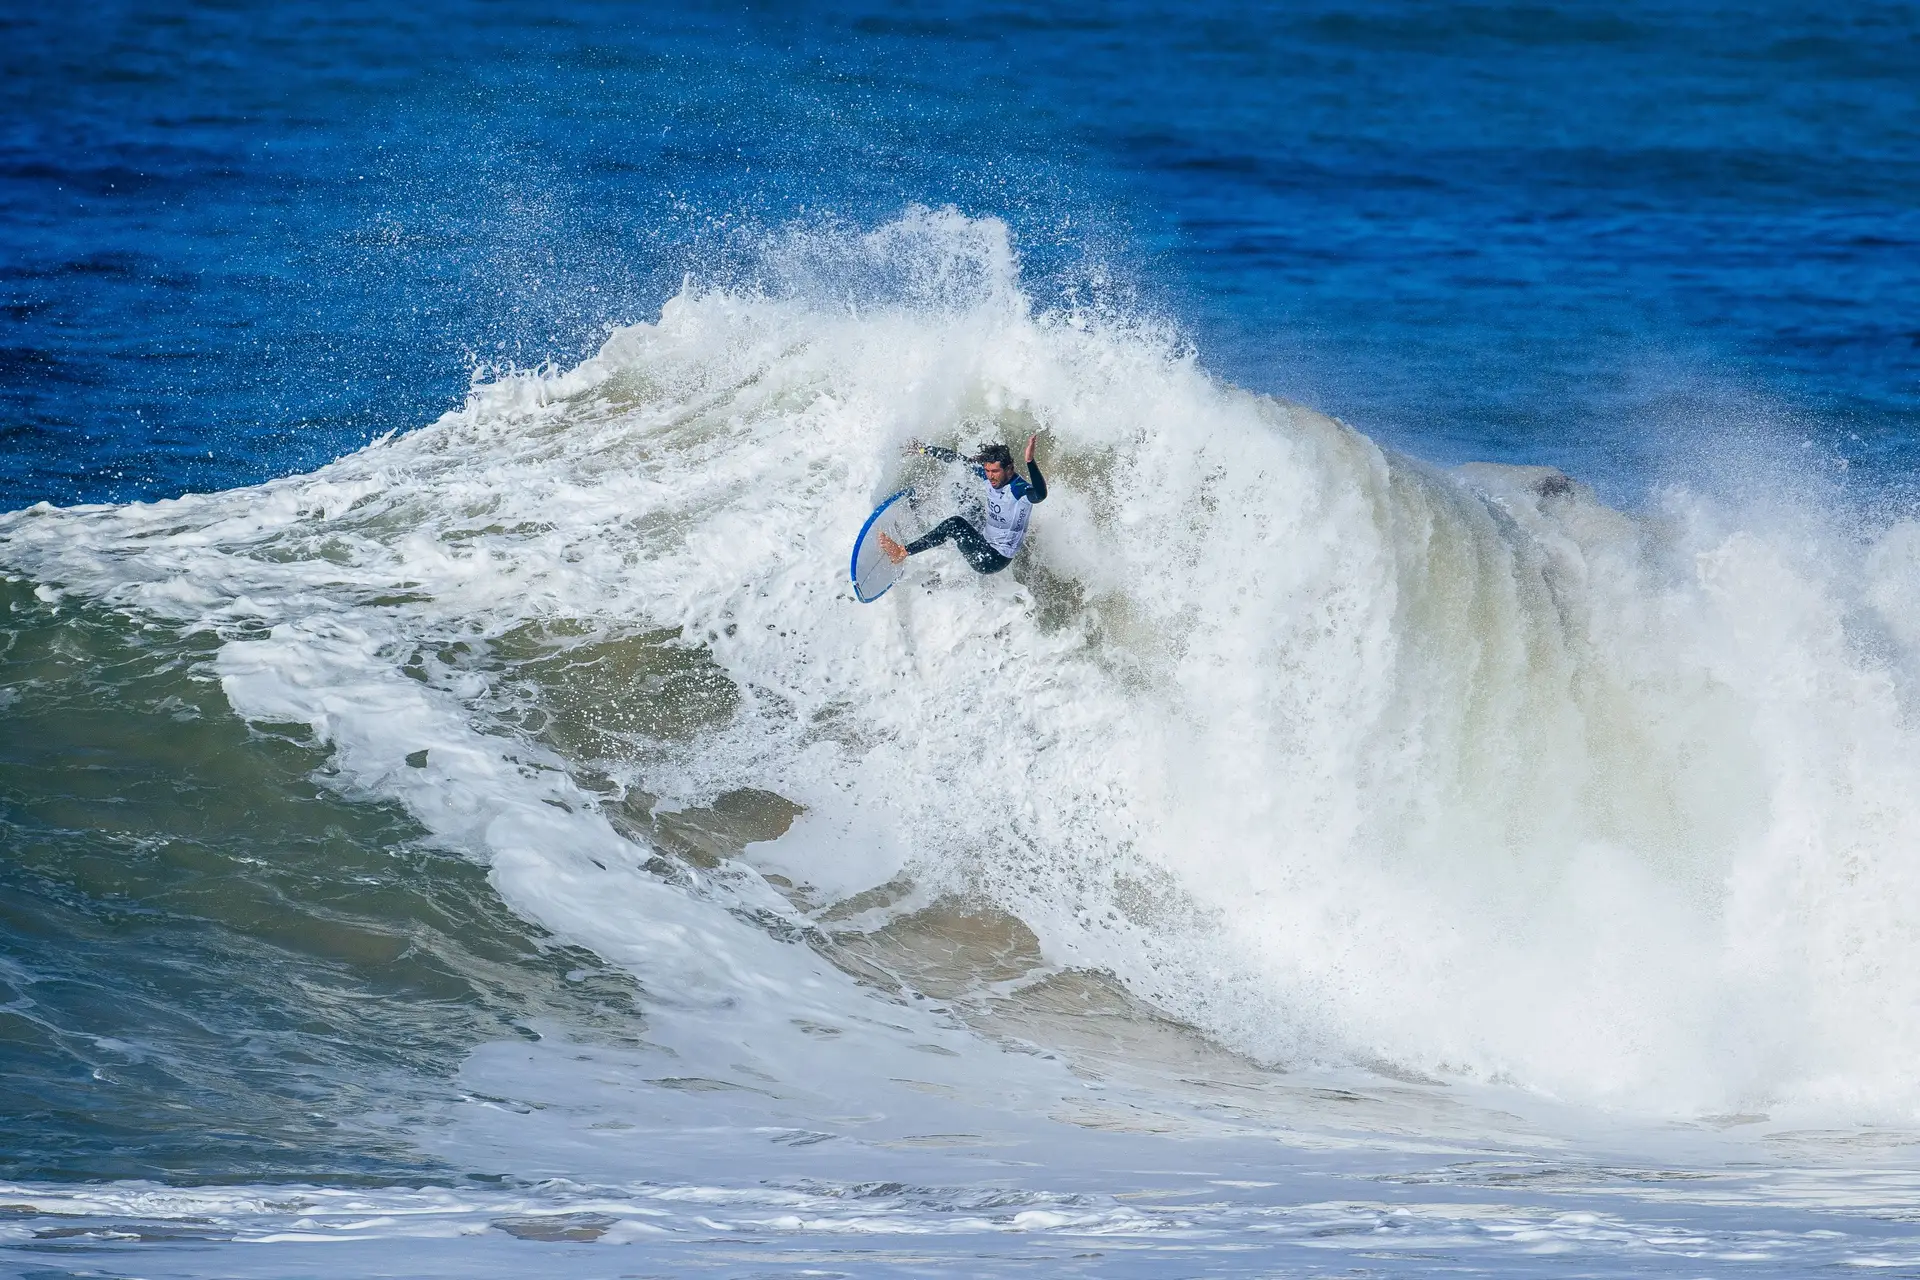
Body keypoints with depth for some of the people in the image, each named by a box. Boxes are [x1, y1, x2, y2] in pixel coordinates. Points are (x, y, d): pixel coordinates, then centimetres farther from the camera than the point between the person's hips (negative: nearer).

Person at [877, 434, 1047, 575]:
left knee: (955, 525, -22)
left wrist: (1030, 461, -63)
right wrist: (924, 449, 13)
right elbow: (957, 460, 8)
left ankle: (902, 552, -18)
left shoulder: (1020, 490, -26)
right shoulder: (990, 477, -3)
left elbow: (1040, 495, -50)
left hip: (996, 560, -9)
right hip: (985, 545, 9)